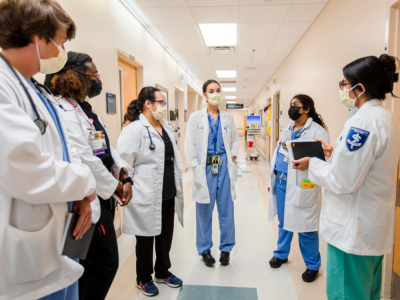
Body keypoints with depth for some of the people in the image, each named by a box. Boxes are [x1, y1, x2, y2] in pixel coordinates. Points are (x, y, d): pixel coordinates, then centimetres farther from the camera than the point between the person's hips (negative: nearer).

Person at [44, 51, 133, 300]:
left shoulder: (87, 110, 14)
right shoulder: (64, 112, -17)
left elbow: (108, 149, 12)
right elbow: (85, 161, -24)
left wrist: (124, 177, -3)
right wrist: (115, 186, -12)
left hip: (102, 197, 10)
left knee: (92, 265, 21)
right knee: (106, 264, 2)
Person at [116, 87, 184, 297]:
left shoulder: (167, 128, 12)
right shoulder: (134, 129, -13)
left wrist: (179, 188, 15)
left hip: (169, 194, 7)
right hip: (147, 197, -7)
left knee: (166, 235, 17)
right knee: (146, 238, 11)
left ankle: (163, 272, 39)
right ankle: (143, 279, 32)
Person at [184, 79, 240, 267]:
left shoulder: (227, 117, 10)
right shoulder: (196, 117, 1)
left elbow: (235, 140, 19)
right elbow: (190, 144, -2)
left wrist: (233, 156, 4)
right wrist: (195, 167, -8)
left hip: (224, 167, 3)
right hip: (205, 168, -2)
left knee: (226, 210, 8)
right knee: (204, 211, 7)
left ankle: (226, 248, 26)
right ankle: (205, 249, 24)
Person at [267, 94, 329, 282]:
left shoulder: (317, 131, -8)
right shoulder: (287, 130, 16)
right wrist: (273, 179, 18)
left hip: (302, 185, -7)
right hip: (281, 181, 7)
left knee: (305, 226, 3)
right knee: (283, 221, 18)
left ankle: (313, 265, 23)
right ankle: (281, 254, 37)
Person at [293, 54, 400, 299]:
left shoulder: (362, 121, -22)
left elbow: (343, 182, -23)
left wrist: (312, 164, -9)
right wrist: (337, 154, 12)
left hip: (354, 230, -10)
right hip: (376, 227, 10)